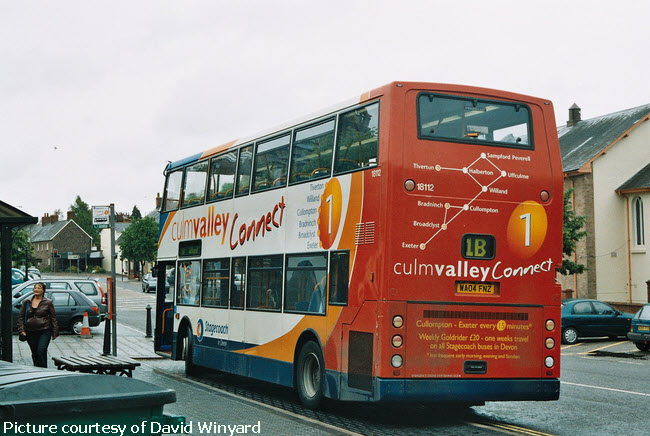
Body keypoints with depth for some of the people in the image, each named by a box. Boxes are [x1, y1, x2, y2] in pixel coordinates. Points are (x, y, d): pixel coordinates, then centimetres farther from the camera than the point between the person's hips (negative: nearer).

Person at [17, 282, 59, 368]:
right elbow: (21, 317, 11)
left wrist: (55, 332, -1)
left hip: (44, 331, -3)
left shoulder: (48, 302, 1)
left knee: (41, 352, -15)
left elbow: (53, 318, 3)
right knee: (34, 354, 10)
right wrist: (21, 330, 0)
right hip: (30, 332, 4)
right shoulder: (26, 302, 8)